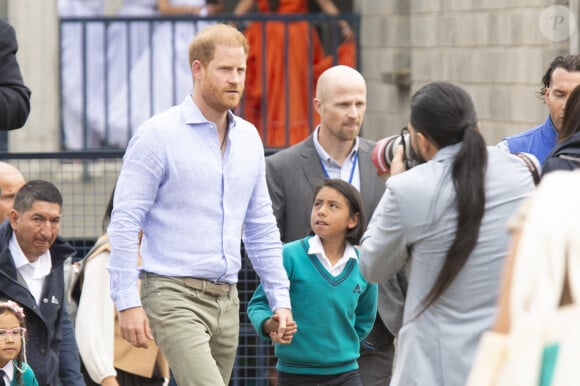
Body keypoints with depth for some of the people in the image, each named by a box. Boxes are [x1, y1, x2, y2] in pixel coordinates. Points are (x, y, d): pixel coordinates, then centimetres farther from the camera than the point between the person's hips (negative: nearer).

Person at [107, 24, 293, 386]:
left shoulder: (249, 138, 13)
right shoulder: (158, 135, -6)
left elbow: (261, 228, 20)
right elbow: (124, 222, -8)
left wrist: (280, 298, 13)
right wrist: (127, 301, -15)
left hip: (226, 299, 7)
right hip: (174, 295, -7)